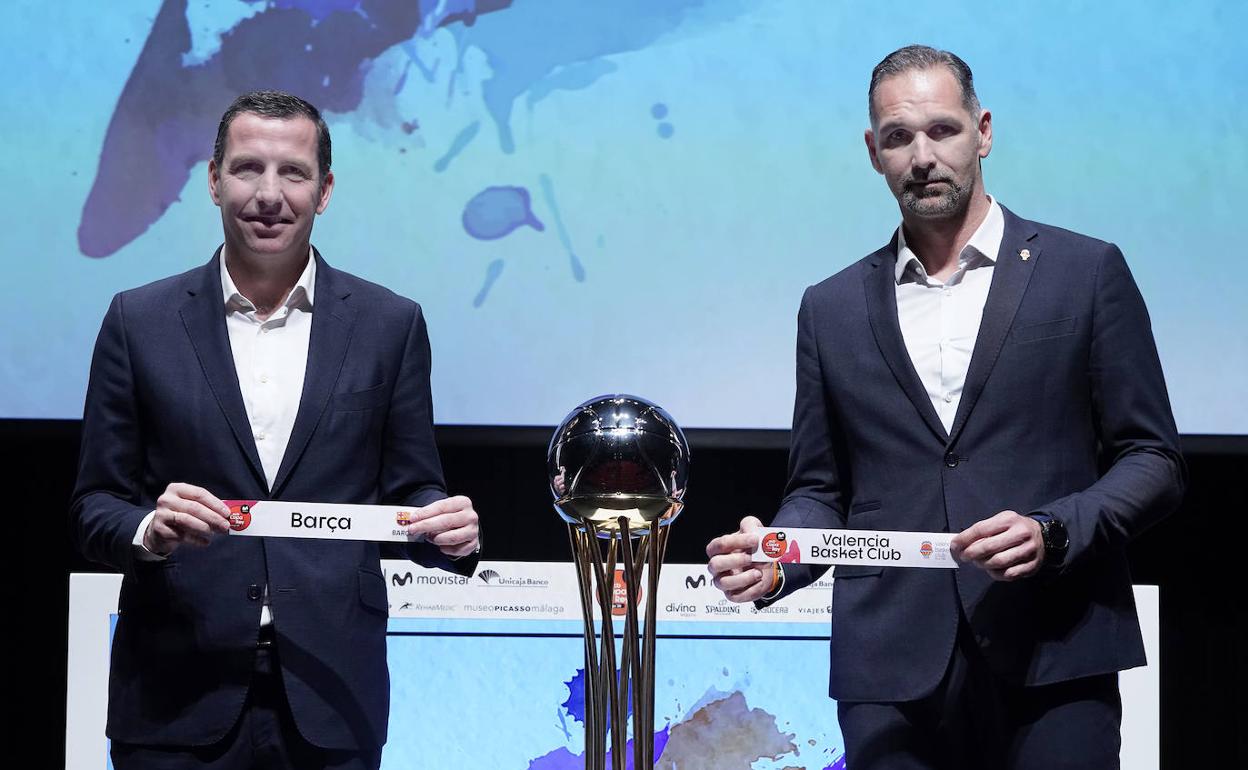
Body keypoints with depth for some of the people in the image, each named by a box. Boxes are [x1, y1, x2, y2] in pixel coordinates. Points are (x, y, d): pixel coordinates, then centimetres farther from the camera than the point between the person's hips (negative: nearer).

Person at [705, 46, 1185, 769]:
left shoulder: (1087, 273, 5)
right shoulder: (833, 308, 14)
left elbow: (1153, 459, 4)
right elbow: (822, 490, 15)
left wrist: (1053, 532, -12)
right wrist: (775, 559, -6)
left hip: (1053, 659, -2)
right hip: (893, 675, 2)